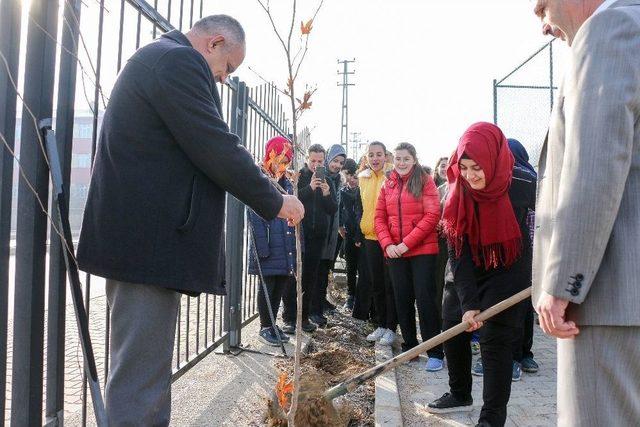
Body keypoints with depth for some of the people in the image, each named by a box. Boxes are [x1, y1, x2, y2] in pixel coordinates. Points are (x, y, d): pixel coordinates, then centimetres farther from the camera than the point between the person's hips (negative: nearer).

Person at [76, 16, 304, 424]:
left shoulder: (156, 58, 24)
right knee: (141, 380, -5)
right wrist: (275, 201, -5)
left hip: (137, 236, 11)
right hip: (150, 240, -11)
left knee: (140, 370, 17)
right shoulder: (178, 60, -10)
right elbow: (217, 148, -16)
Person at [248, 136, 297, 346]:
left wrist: (296, 245, 9)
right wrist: (262, 248, -18)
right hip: (269, 248, -6)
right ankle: (265, 328, 17)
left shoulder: (287, 183, 14)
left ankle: (272, 325, 25)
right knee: (267, 287, 4)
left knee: (281, 286, 12)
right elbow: (255, 217, -13)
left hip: (286, 248, 6)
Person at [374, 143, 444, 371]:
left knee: (424, 299, -5)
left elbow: (432, 215, -12)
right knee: (403, 300, 10)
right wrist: (388, 244, -7)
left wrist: (406, 243, -16)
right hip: (394, 252, 5)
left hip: (423, 250, -5)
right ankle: (410, 347, 22)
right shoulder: (388, 185, 11)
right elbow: (380, 217, 9)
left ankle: (435, 353, 2)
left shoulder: (425, 181, -3)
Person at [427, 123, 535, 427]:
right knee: (453, 330, 11)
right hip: (468, 274, 4)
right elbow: (457, 253, -18)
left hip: (509, 272, -4)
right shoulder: (459, 193, -15)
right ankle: (460, 395, 33)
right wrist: (468, 303, -25)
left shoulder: (522, 187, -21)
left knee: (495, 340, -9)